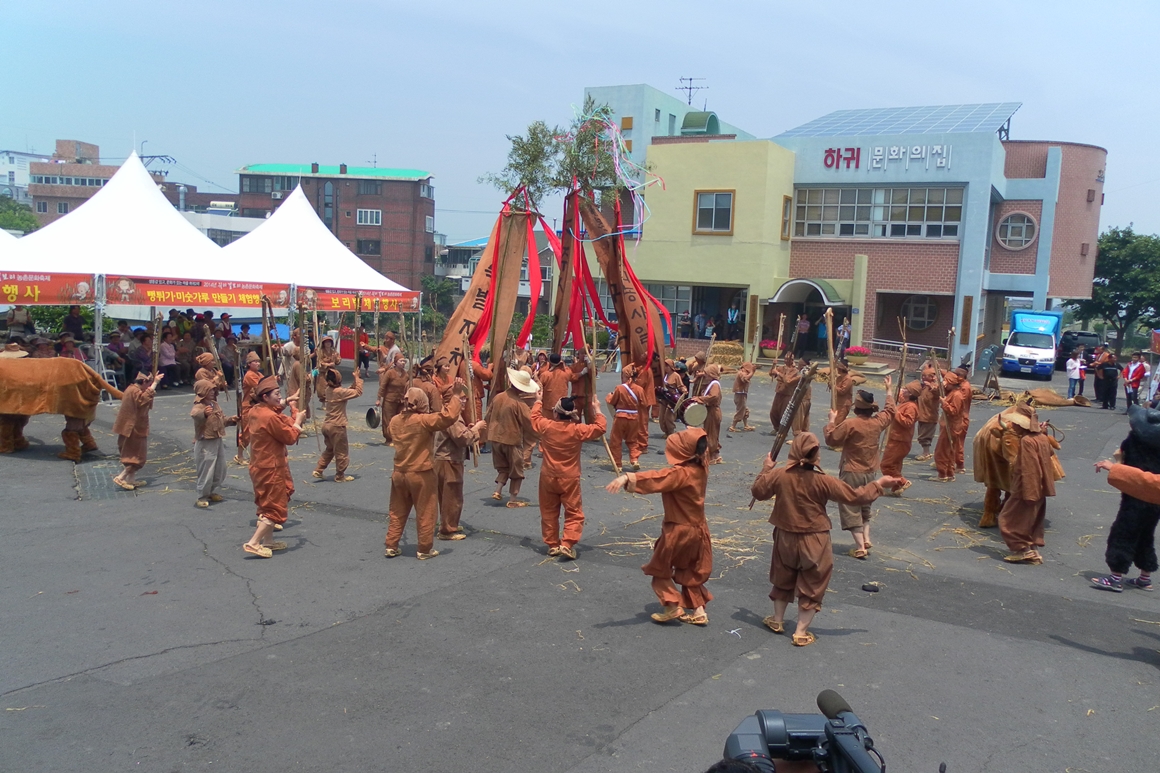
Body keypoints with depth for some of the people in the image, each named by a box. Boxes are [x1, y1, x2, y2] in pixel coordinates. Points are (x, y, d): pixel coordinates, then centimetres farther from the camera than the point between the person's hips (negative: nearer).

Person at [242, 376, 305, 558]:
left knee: (268, 505, 20)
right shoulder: (271, 418, -24)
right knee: (276, 508, -3)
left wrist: (284, 403, 21)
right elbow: (290, 438, -17)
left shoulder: (255, 411, 4)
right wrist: (298, 421, -4)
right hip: (271, 468, -10)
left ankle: (268, 541, 27)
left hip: (260, 466, 10)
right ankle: (253, 543, -7)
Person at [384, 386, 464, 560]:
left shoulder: (395, 421, -1)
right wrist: (456, 398, -17)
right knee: (426, 513, 8)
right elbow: (448, 416, -29)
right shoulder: (423, 421, -20)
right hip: (421, 475, -6)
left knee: (397, 512, 18)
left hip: (399, 473, 6)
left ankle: (391, 546, 23)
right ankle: (425, 550, 16)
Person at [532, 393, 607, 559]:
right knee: (574, 513, 5)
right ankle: (566, 545, -8)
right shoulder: (578, 430, -15)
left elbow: (534, 416, 13)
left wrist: (539, 401, 29)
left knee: (549, 513, 16)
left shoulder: (546, 426, -9)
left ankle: (552, 544, 20)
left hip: (548, 477, 2)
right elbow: (601, 427, -4)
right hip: (570, 479, -2)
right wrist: (597, 409, 8)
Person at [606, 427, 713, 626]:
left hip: (678, 530, -8)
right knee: (690, 572, 21)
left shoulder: (680, 473, -26)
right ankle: (698, 610, 20)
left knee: (659, 568, 12)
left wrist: (627, 478, -52)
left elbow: (654, 478, -42)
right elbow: (703, 450, 20)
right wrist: (696, 437, 32)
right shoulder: (701, 468, -3)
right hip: (697, 529, 8)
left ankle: (673, 606, 8)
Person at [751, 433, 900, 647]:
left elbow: (758, 492, 2)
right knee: (811, 588, 12)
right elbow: (855, 497, -12)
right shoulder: (823, 481, -19)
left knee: (783, 580, 25)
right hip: (814, 543, -3)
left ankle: (777, 620, 39)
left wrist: (766, 469, 15)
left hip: (785, 539, 3)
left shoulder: (778, 475, -14)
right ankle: (801, 633, 16)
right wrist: (879, 484, 1)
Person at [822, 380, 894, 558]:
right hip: (871, 472, 6)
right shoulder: (879, 422, -2)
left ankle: (860, 547, -4)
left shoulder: (850, 424, -20)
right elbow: (890, 411, 19)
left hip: (852, 473, -6)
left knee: (851, 509, 1)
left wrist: (831, 420, 0)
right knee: (865, 507, 24)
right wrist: (889, 390, 30)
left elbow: (831, 439, -13)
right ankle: (866, 539, 14)